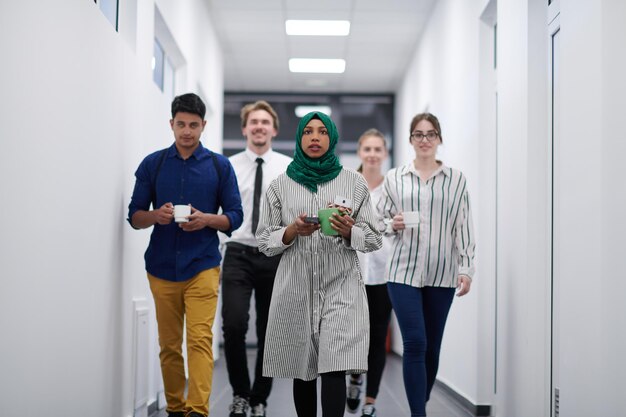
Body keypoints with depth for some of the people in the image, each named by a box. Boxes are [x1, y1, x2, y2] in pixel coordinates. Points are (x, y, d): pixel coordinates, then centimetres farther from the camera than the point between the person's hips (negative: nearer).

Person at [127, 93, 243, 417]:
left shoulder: (219, 166, 4)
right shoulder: (152, 164, 6)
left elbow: (235, 216, 4)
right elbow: (134, 216, 6)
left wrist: (207, 219, -15)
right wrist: (156, 215, -15)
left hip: (202, 266, -2)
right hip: (162, 267, 2)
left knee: (200, 339, -13)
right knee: (169, 345, 7)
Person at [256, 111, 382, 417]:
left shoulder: (354, 182, 6)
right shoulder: (280, 185, 7)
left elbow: (374, 239, 7)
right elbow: (264, 241, 8)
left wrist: (348, 231, -14)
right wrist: (292, 231, -12)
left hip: (340, 288, -1)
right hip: (295, 290, 2)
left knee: (334, 370, -13)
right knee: (302, 372, 7)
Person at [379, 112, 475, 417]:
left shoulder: (456, 179, 4)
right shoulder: (394, 178, 5)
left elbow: (464, 227, 3)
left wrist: (466, 268, -2)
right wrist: (393, 224, -12)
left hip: (442, 274, 1)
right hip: (404, 271, -1)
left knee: (432, 346, 9)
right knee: (415, 343, -9)